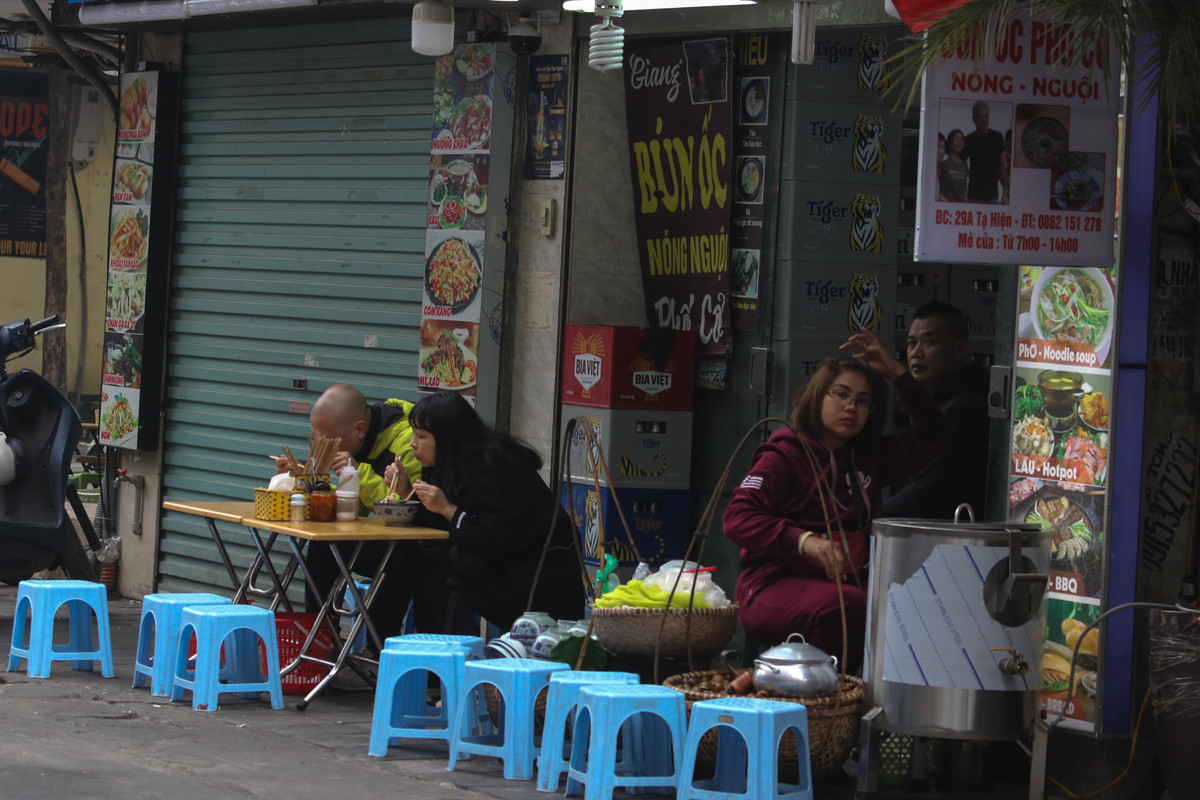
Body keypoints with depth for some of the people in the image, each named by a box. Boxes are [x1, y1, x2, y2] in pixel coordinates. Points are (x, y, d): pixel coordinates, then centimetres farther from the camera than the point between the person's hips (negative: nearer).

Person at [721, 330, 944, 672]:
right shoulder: (784, 456, 2)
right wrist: (804, 542, -26)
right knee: (845, 606, -39)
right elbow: (738, 518, -10)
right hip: (777, 585, -6)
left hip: (847, 580, 6)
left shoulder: (868, 458, 21)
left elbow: (927, 436, 29)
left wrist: (895, 371, 20)